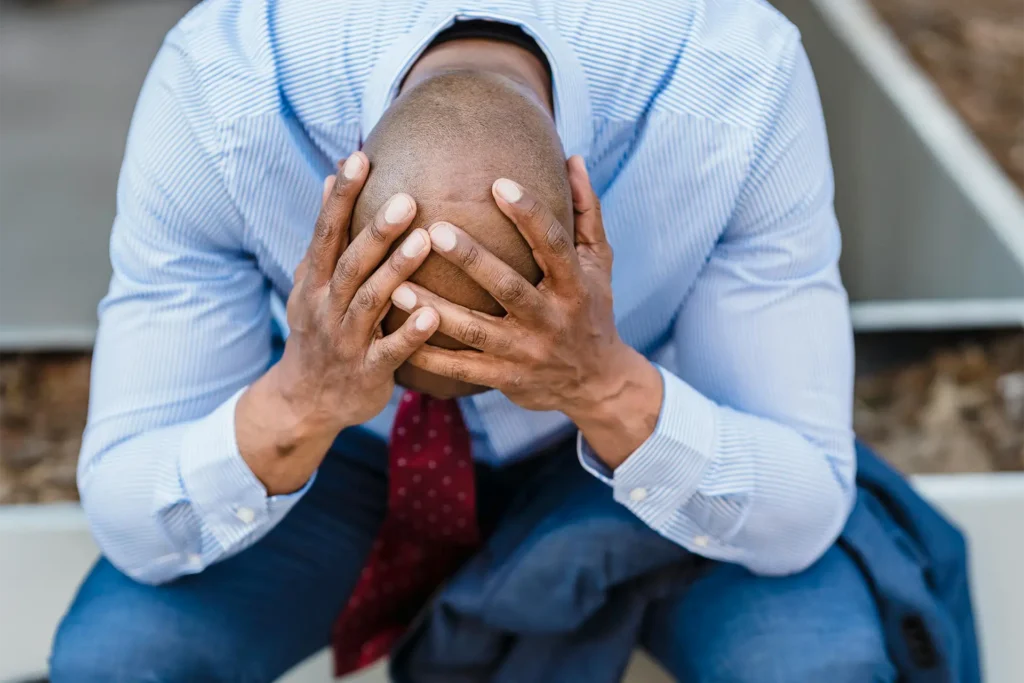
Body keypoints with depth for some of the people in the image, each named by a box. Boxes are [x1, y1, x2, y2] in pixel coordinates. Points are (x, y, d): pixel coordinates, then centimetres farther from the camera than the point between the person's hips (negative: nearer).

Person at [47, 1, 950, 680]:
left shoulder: (736, 92, -35)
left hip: (631, 435, 0)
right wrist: (305, 401, -49)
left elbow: (798, 517, -28)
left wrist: (604, 383, -48)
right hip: (346, 446, 1)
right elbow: (134, 527, -27)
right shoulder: (216, 99, -34)